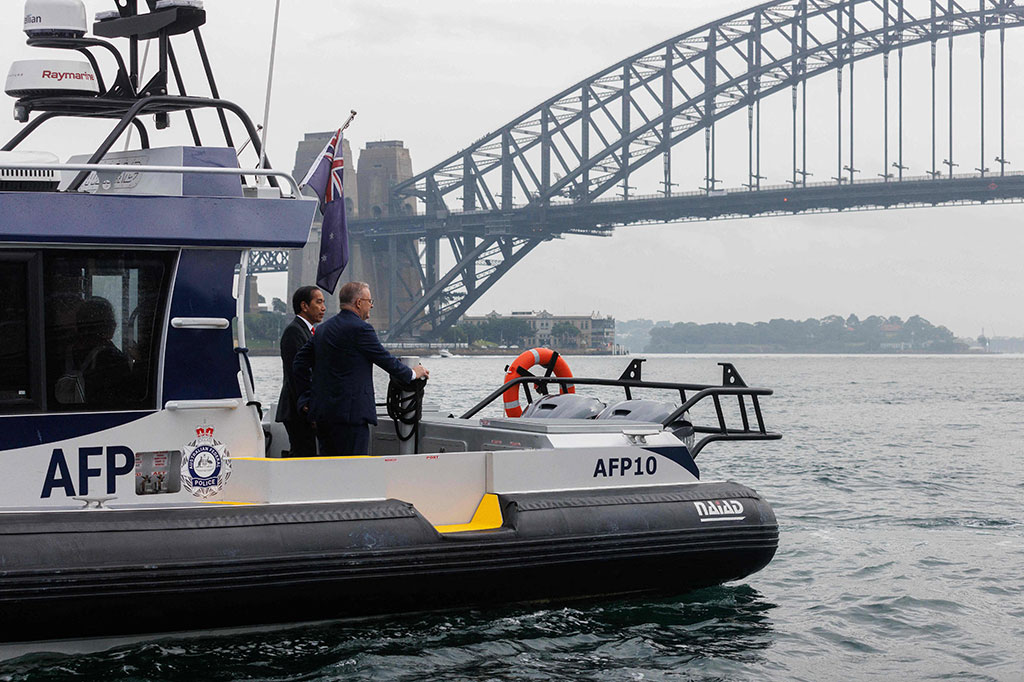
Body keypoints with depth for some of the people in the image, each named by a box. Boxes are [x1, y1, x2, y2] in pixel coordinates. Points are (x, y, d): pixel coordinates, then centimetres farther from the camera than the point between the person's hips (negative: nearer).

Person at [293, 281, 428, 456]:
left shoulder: (323, 329, 14)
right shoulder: (360, 328, -11)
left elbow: (301, 362, 14)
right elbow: (386, 360, -4)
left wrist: (308, 396, 17)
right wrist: (413, 373, 12)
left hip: (322, 411, 9)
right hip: (350, 412, -9)